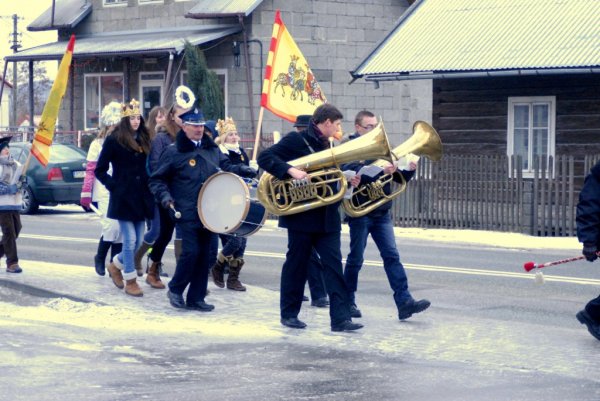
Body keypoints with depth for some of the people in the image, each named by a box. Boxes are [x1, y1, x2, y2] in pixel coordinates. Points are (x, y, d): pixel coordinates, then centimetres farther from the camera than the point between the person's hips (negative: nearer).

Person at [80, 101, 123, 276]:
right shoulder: (97, 144, 3)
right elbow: (90, 171, 0)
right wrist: (86, 195, -6)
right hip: (104, 194, -4)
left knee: (121, 231, 2)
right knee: (111, 227, -15)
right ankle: (100, 258, 8)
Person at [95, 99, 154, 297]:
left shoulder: (144, 140, 11)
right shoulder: (114, 141, -5)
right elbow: (100, 170, -2)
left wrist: (148, 187, 1)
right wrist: (113, 185, -10)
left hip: (141, 197, 6)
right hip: (123, 197, -6)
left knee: (137, 241, 8)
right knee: (130, 240, -6)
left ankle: (116, 264, 33)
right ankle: (130, 281, 5)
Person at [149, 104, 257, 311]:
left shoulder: (212, 149, 11)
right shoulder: (173, 152, -4)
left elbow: (226, 167, 23)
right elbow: (157, 180, 1)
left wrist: (245, 170, 5)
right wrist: (165, 196, -16)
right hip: (186, 213, -6)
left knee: (204, 255, 7)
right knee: (190, 251, -13)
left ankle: (196, 298, 15)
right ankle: (175, 289, 9)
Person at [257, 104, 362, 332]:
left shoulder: (327, 146, 15)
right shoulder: (296, 141, -7)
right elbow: (264, 158, -15)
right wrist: (291, 171, -27)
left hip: (327, 217, 6)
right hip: (302, 216, -6)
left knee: (334, 265, -3)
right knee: (296, 265, 4)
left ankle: (340, 318, -7)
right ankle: (289, 314, 17)